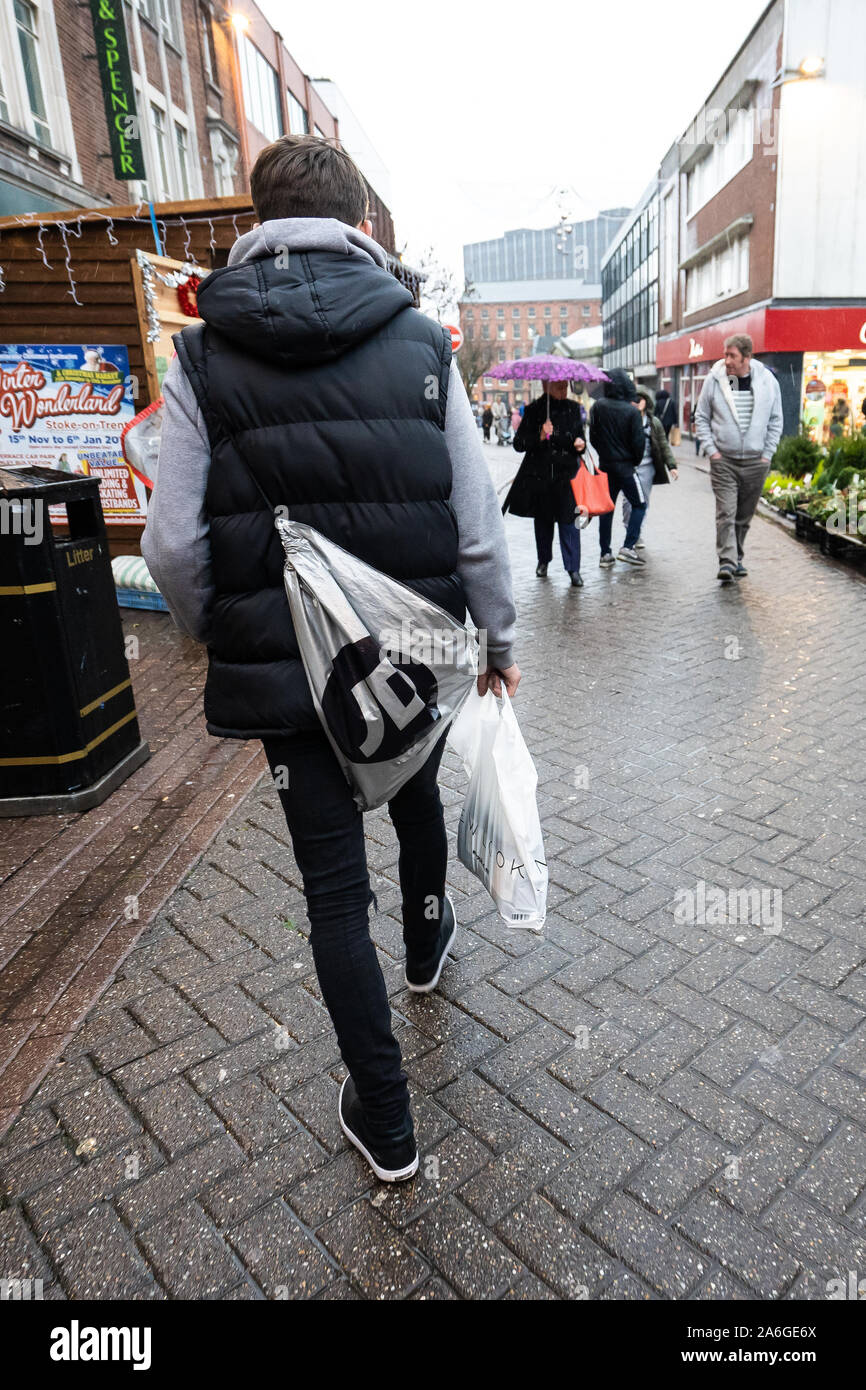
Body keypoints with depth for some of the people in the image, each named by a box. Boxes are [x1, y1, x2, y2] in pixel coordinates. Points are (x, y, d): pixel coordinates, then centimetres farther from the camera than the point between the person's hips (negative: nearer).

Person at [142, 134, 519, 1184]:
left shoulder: (203, 358, -4)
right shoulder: (421, 346, -4)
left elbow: (173, 546, -8)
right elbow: (479, 526, -6)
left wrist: (219, 639, 11)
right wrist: (498, 638, 9)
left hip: (285, 669, -1)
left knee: (334, 886, 10)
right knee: (417, 802, 30)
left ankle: (383, 1120, 23)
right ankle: (427, 944, 58)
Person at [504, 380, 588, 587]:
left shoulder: (573, 408, 8)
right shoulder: (533, 410, -1)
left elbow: (580, 435, 17)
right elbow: (519, 443, -4)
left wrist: (580, 444, -7)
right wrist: (540, 437, -21)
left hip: (566, 474, 0)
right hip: (539, 475, 0)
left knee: (568, 520, -7)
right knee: (542, 520, 12)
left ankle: (573, 569, -3)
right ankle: (543, 560, 32)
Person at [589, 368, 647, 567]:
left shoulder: (598, 407, -2)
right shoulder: (632, 411, -13)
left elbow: (592, 437, 4)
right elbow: (638, 442, -9)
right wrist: (636, 461, 8)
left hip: (605, 465, 4)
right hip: (625, 465, -4)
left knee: (606, 508, 11)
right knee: (639, 504, 8)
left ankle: (605, 554, 11)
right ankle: (627, 547, -4)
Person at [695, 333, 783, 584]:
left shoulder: (768, 381, 2)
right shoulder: (714, 380, -3)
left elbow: (775, 421, 10)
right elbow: (701, 417, 5)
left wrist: (767, 454, 2)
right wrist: (711, 450, -4)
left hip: (756, 462, 2)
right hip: (723, 460, -2)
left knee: (744, 516, 10)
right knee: (726, 513, -12)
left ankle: (737, 558, 23)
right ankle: (727, 562, -13)